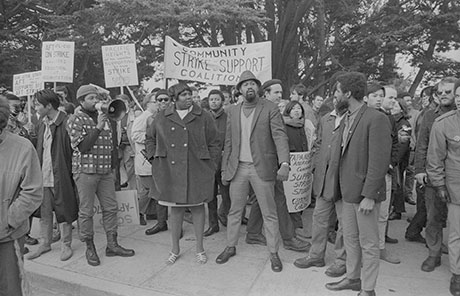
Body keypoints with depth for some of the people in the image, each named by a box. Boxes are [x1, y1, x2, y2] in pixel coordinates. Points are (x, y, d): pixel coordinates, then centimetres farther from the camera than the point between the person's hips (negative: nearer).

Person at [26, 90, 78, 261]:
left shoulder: (66, 123, -12)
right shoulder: (43, 124, 11)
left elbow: (74, 149, -12)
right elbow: (39, 149, 16)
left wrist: (69, 173, -14)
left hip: (60, 176, -7)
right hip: (43, 176, 7)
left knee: (63, 211, 6)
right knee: (44, 212, 15)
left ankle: (66, 245, 20)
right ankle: (44, 244, 30)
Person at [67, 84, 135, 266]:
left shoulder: (103, 117, 15)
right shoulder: (75, 120, -5)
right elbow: (82, 147, -15)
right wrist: (98, 127, -19)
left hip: (105, 171, 6)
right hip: (85, 170, -6)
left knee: (111, 207, 8)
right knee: (86, 211, 3)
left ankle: (112, 245, 19)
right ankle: (90, 248, 17)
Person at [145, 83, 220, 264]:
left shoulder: (203, 117, 2)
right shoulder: (161, 118, 6)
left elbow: (214, 143, 5)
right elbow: (150, 138, 19)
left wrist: (211, 166, -2)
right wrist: (154, 158, 9)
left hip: (197, 171, -1)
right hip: (171, 172, 1)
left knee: (197, 207, 7)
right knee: (176, 208, 8)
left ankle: (200, 249, 22)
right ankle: (175, 250, 24)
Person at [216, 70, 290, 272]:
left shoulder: (270, 109, -4)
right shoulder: (233, 112, 10)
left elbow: (280, 136, -14)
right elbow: (228, 142, 12)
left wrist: (284, 163, -28)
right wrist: (224, 169, 9)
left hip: (262, 168, -4)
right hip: (238, 168, 4)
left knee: (269, 213, 5)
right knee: (234, 211, 14)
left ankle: (274, 253, 20)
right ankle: (230, 247, 32)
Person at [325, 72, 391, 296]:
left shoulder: (376, 119, -16)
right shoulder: (347, 118, 9)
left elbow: (379, 161, -18)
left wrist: (369, 196, -19)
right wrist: (343, 186, 8)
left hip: (365, 193, -8)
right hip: (348, 190, 8)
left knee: (368, 244, 7)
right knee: (350, 239, 19)